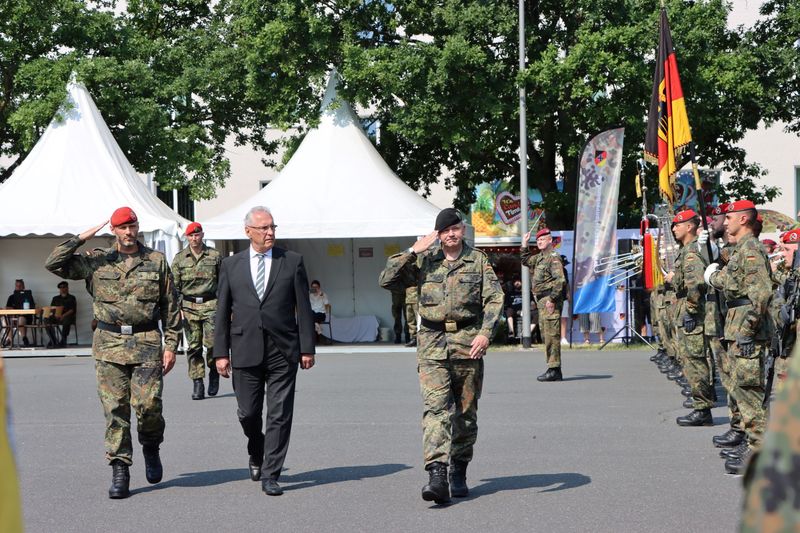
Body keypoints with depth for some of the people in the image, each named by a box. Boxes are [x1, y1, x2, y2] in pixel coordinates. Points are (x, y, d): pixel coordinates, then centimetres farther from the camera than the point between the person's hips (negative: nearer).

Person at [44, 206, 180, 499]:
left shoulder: (157, 261, 7)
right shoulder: (97, 261, 7)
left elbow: (170, 306, 8)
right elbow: (54, 264, 0)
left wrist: (171, 345, 2)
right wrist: (80, 239, -5)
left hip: (147, 342, -1)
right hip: (109, 343, 1)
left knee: (148, 404, -10)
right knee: (115, 409, -1)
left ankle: (151, 447, 20)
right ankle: (120, 471, 6)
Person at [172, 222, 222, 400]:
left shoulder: (215, 256, 7)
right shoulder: (179, 258, 8)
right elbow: (174, 285, 8)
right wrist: (177, 307, -2)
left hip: (211, 305, -1)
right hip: (189, 306, 1)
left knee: (212, 343, -12)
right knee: (193, 346, -1)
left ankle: (214, 373, 14)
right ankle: (197, 383, 4)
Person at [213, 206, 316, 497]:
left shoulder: (292, 262, 5)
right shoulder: (231, 265, 7)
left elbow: (303, 308, 4)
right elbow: (222, 312, 7)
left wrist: (307, 348, -1)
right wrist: (221, 352, 2)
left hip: (283, 352, -1)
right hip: (245, 350, 1)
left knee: (280, 415, -2)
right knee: (248, 412, 6)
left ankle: (270, 475, 5)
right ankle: (256, 454, 35)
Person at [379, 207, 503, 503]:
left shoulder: (479, 261, 6)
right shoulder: (424, 261, 9)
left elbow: (494, 298, -1)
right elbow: (386, 281, 4)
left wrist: (485, 333, -15)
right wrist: (412, 252, -3)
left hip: (467, 343, 1)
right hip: (432, 344, 0)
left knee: (466, 411, 8)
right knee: (435, 407, -15)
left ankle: (459, 473, 23)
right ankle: (437, 474, -23)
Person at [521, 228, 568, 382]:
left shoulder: (554, 257, -11)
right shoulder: (539, 258, 19)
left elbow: (560, 280, -20)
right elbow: (525, 260, 38)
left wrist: (552, 299, -24)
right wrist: (524, 244, 27)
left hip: (550, 301, -10)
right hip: (541, 301, 10)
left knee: (552, 335, -12)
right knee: (546, 334, 12)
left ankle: (554, 369, -13)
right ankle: (553, 370, 16)